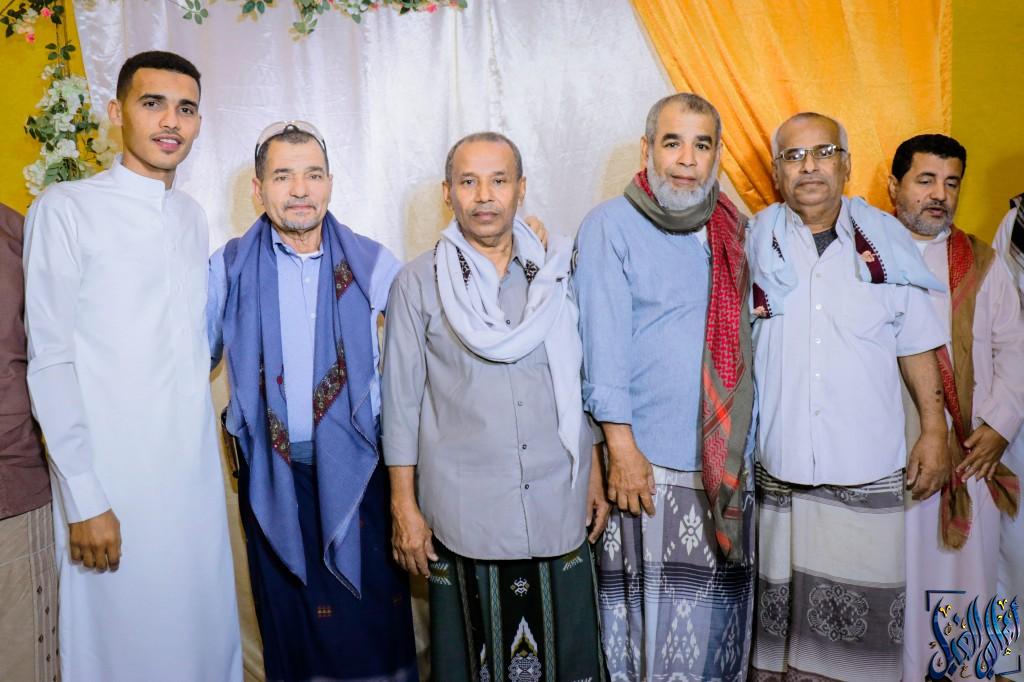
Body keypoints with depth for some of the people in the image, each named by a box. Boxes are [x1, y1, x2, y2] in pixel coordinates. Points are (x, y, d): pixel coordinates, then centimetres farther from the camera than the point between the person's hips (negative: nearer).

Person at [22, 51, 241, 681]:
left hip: (196, 464, 5)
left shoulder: (193, 215, 11)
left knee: (205, 626, 13)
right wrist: (83, 498, -12)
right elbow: (50, 361, -9)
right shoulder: (66, 209, -7)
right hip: (113, 474, -5)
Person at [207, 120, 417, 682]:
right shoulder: (230, 267, 1)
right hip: (272, 472, 1)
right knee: (288, 621, 12)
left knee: (375, 616, 4)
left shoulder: (370, 263, 0)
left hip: (356, 466, 0)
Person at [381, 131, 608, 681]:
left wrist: (596, 480, 9)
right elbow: (401, 403, 0)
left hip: (559, 506, 2)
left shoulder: (556, 274, 6)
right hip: (464, 511, -2)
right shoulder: (417, 284, -1)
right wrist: (405, 507, -2)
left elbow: (581, 385, 11)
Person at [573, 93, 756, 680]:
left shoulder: (736, 230, 12)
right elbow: (604, 342, -9)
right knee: (653, 623, 2)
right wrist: (622, 447, -14)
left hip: (731, 464, 5)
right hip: (650, 463, -5)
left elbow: (746, 340, 14)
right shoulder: (611, 225, -3)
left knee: (722, 613, 13)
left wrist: (749, 445, 7)